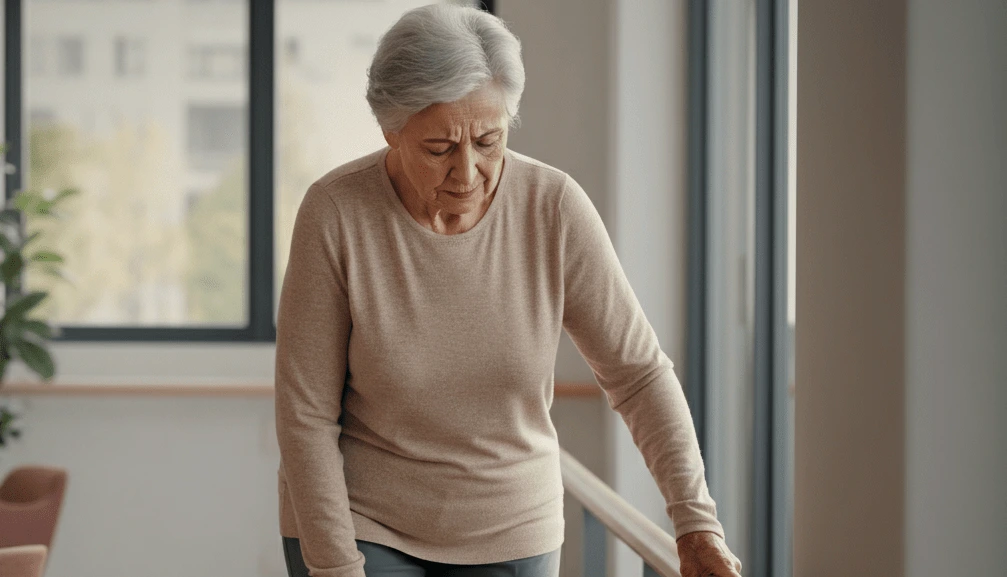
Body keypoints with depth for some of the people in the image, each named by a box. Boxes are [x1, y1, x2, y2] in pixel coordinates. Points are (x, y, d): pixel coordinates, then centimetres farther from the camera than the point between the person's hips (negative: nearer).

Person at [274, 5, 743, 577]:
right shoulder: (335, 213, -21)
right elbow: (306, 412, -16)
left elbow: (639, 373, -10)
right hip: (359, 524, -2)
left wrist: (697, 522, -21)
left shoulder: (556, 209, -16)